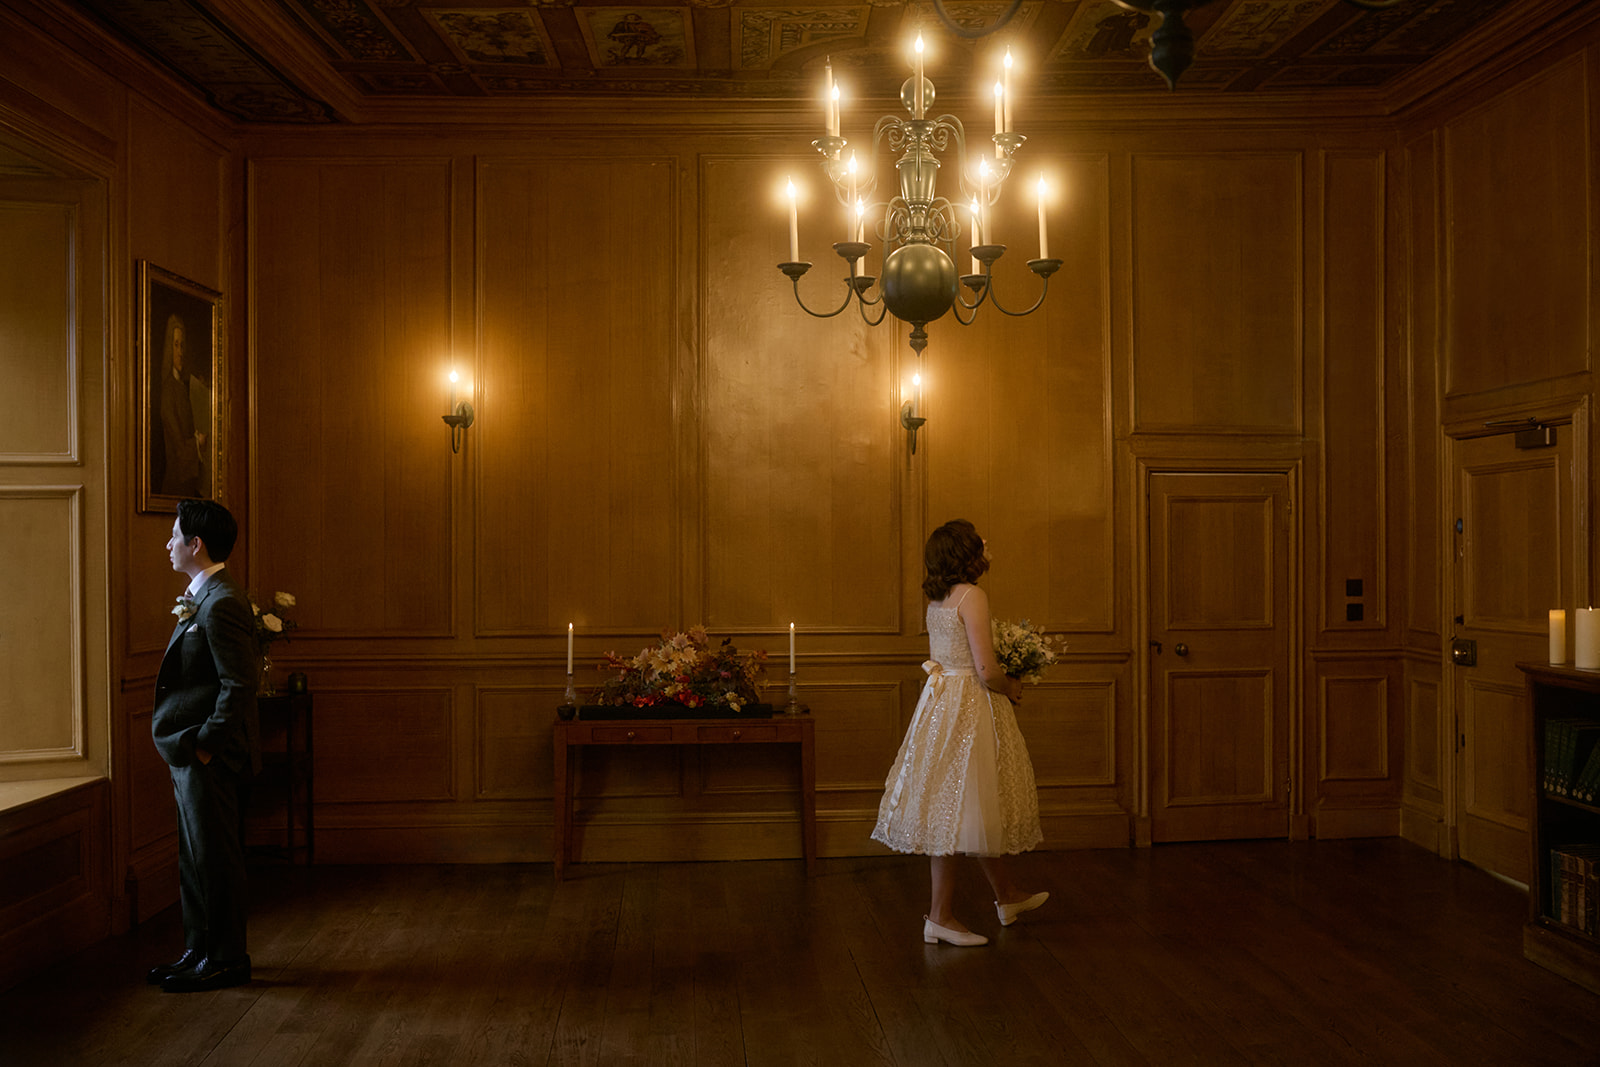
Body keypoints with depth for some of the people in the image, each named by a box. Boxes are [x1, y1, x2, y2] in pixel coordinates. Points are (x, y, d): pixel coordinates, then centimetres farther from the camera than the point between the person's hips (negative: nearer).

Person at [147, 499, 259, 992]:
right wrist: (187, 746, 14)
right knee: (195, 859, 17)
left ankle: (224, 960, 10)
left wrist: (205, 745, -19)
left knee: (215, 858, 0)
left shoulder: (222, 604, -19)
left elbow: (239, 685, -23)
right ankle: (199, 951, 28)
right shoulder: (202, 599, 14)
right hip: (189, 753, 11)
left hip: (207, 757, -11)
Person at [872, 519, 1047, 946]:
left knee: (971, 805, 18)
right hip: (967, 710, -9)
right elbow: (986, 671, -21)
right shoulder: (972, 596, -17)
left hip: (941, 700, 9)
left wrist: (998, 680, 20)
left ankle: (1008, 895, 32)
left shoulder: (936, 599, 10)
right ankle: (940, 915, 3)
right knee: (958, 808, -3)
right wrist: (1011, 688, -1)